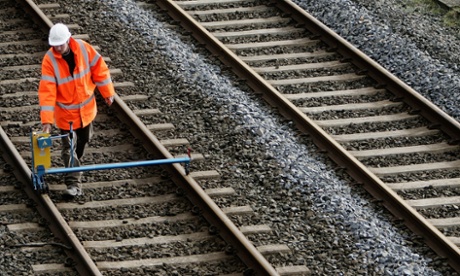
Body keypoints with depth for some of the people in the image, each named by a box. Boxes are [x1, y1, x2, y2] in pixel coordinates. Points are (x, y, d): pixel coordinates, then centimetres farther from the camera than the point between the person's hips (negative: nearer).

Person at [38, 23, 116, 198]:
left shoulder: (84, 48, -16)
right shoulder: (49, 60, -23)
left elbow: (99, 69, -3)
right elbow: (47, 90, -26)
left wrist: (107, 92, 1)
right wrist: (47, 120, -30)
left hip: (86, 107, 4)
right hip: (66, 112, -4)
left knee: (83, 140, 22)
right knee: (69, 148, -7)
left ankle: (75, 163, 49)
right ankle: (73, 184, -5)